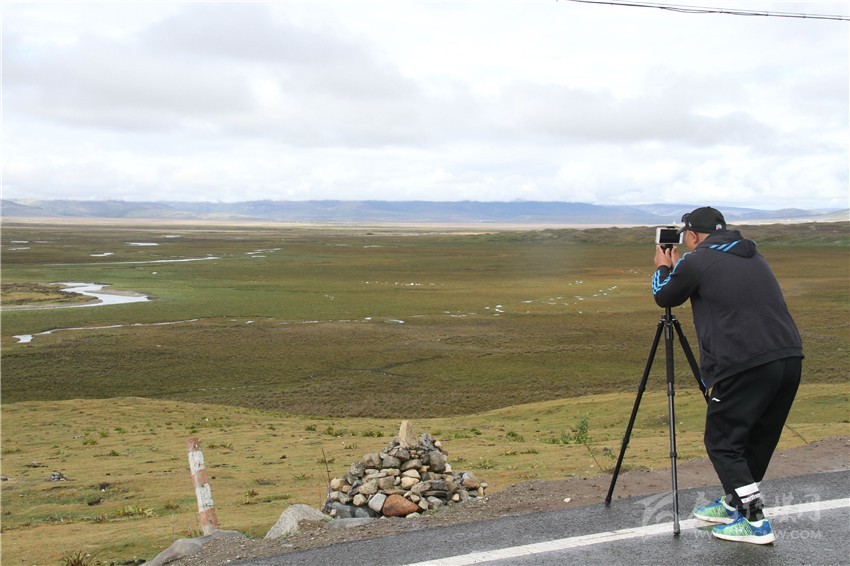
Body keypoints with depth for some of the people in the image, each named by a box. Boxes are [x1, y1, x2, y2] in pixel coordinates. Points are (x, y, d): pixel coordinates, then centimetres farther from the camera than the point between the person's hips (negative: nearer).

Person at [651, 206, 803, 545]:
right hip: (790, 358, 8)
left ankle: (755, 522, 7)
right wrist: (677, 269, 37)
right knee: (758, 440, 20)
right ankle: (733, 504, 35)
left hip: (746, 365, -8)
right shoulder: (753, 257, 20)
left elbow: (664, 297, 14)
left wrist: (663, 268, 33)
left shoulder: (696, 261, -1)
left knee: (722, 443, 7)